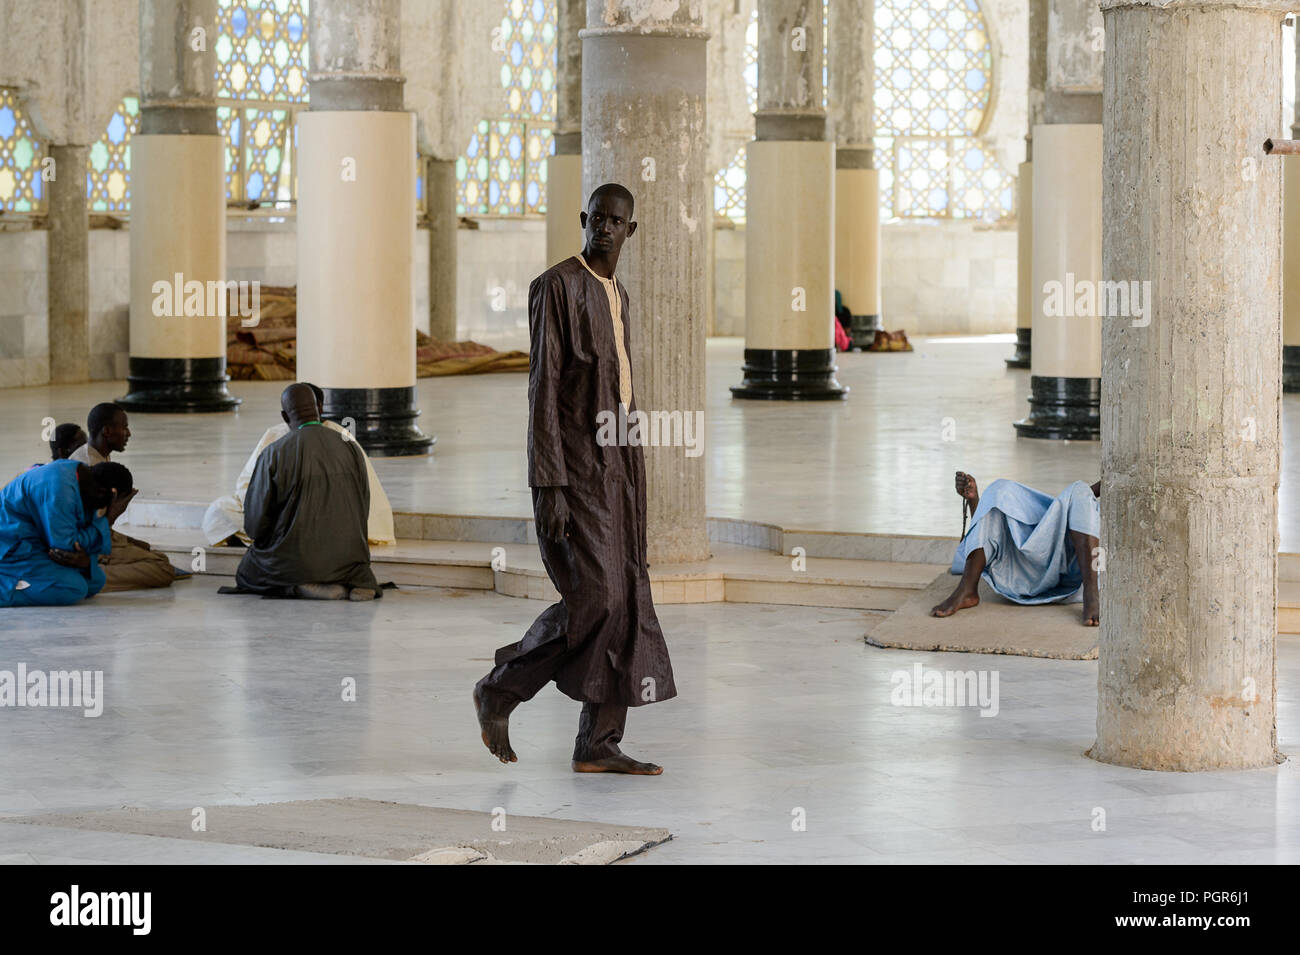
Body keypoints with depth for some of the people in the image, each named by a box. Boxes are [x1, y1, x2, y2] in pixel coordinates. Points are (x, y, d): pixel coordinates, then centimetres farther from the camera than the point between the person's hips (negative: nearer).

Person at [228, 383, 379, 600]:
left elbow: (255, 522, -7)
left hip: (295, 558, -4)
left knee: (247, 573, 26)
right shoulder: (351, 449, -2)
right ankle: (355, 584, 0)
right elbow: (362, 510, 6)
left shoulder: (272, 455, -11)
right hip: (346, 562, 4)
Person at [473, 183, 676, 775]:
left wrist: (628, 482, 19)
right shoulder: (556, 287, -11)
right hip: (573, 461, -8)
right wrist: (549, 486, -20)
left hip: (616, 462, 8)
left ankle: (599, 744, 5)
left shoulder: (617, 296, 16)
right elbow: (543, 388, -15)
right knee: (592, 599, -14)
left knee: (625, 600, 3)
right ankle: (499, 692, 6)